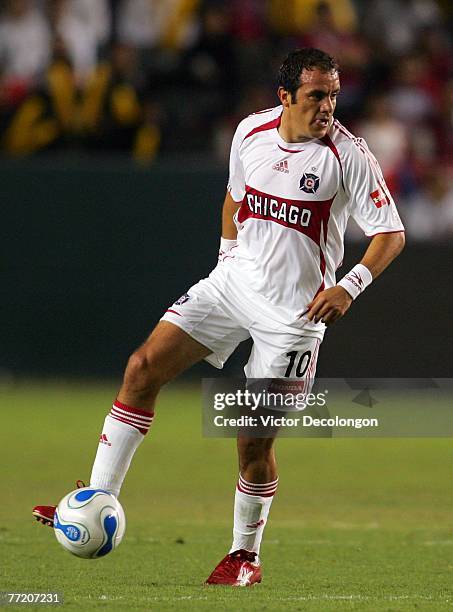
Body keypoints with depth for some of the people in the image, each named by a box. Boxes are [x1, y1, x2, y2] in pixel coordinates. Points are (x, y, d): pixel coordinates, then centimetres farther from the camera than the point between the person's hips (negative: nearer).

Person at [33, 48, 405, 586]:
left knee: (254, 441, -5)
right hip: (234, 280, 5)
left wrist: (348, 287, -23)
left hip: (294, 309, -5)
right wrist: (227, 253, 12)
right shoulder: (251, 132, 2)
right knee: (144, 366, -10)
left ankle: (246, 556, 18)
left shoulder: (347, 154, -12)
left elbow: (391, 232, -10)